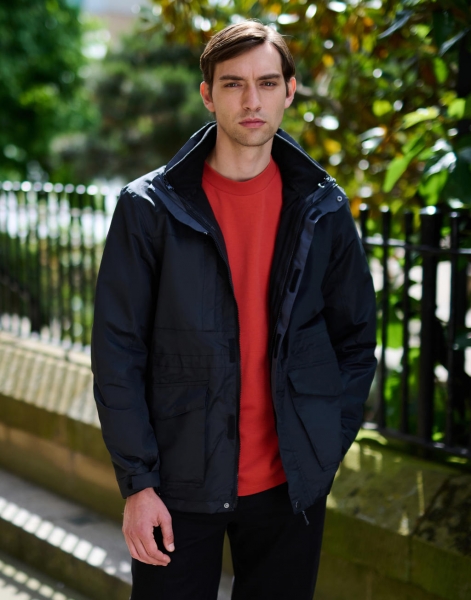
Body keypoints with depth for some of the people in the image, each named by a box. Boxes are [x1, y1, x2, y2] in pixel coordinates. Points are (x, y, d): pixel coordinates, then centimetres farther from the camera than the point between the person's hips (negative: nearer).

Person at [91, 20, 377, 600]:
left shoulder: (323, 208, 2)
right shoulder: (149, 207, -5)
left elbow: (356, 336, 9)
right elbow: (117, 351, -5)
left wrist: (328, 447, 1)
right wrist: (137, 482, -9)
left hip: (291, 484, 2)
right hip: (180, 484, -2)